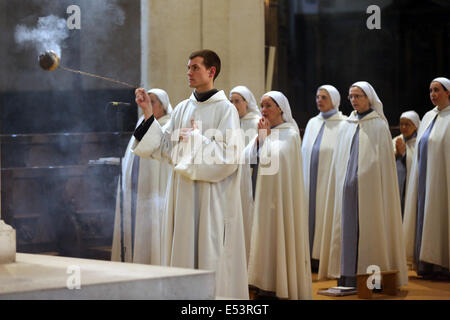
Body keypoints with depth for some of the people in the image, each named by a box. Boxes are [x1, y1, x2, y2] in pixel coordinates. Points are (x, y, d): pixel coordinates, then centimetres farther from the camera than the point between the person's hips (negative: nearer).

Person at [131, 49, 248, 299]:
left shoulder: (225, 109, -5)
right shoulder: (182, 109, 12)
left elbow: (229, 156, -13)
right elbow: (165, 147, 7)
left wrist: (196, 139, -9)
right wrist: (148, 113, 1)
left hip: (212, 197, -6)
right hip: (183, 195, 6)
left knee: (211, 255, -4)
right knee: (184, 250, 7)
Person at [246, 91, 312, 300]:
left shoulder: (290, 134, -6)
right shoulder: (264, 131, 13)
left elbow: (272, 159, -19)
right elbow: (247, 157, 3)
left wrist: (265, 135, -10)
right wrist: (259, 137, -5)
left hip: (282, 194, -6)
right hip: (264, 194, 7)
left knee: (281, 235, -5)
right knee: (264, 235, 4)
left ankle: (284, 287, -1)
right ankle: (267, 286, 7)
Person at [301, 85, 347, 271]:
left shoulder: (343, 125, -5)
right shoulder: (312, 123, 14)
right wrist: (303, 182, 10)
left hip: (330, 181, -6)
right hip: (311, 183, 6)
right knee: (312, 213, 4)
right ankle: (313, 257, 7)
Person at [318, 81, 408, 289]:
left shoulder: (378, 126, -1)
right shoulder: (346, 127, 13)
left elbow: (385, 161, -4)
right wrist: (341, 187, 9)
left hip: (369, 188, -5)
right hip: (347, 189, 5)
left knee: (368, 230, -4)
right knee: (347, 230, 2)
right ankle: (347, 277, 4)